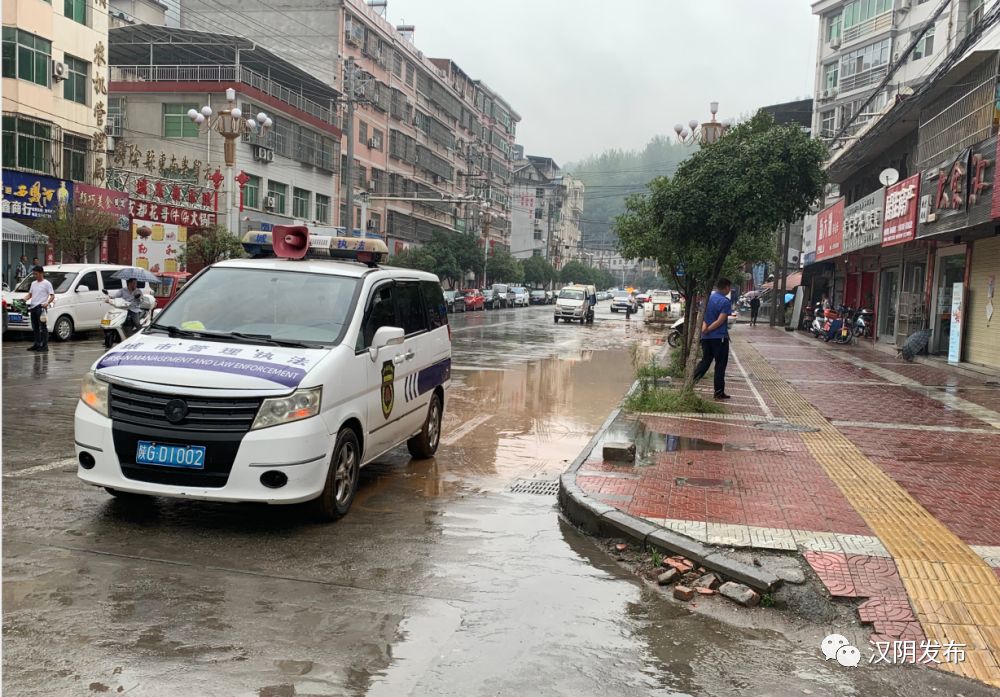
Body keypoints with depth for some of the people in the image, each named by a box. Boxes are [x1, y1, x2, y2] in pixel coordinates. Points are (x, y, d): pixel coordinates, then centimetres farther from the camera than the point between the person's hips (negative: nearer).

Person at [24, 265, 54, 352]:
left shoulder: (46, 284, -4)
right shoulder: (33, 283, 18)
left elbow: (52, 296, -9)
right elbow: (30, 294, 23)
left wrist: (47, 303, -25)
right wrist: (24, 299, 4)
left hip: (41, 307, -8)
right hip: (33, 307, 8)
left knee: (43, 328, -9)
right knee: (35, 328, 13)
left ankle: (45, 346, -9)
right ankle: (37, 344, 21)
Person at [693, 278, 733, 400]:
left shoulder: (708, 298, 8)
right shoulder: (725, 302, -13)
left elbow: (702, 314, 5)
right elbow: (720, 321, -18)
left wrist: (704, 326, -10)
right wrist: (707, 330, -13)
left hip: (706, 337, 6)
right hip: (719, 337, -6)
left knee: (705, 361, 16)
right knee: (720, 365, 3)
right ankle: (719, 392, 7)